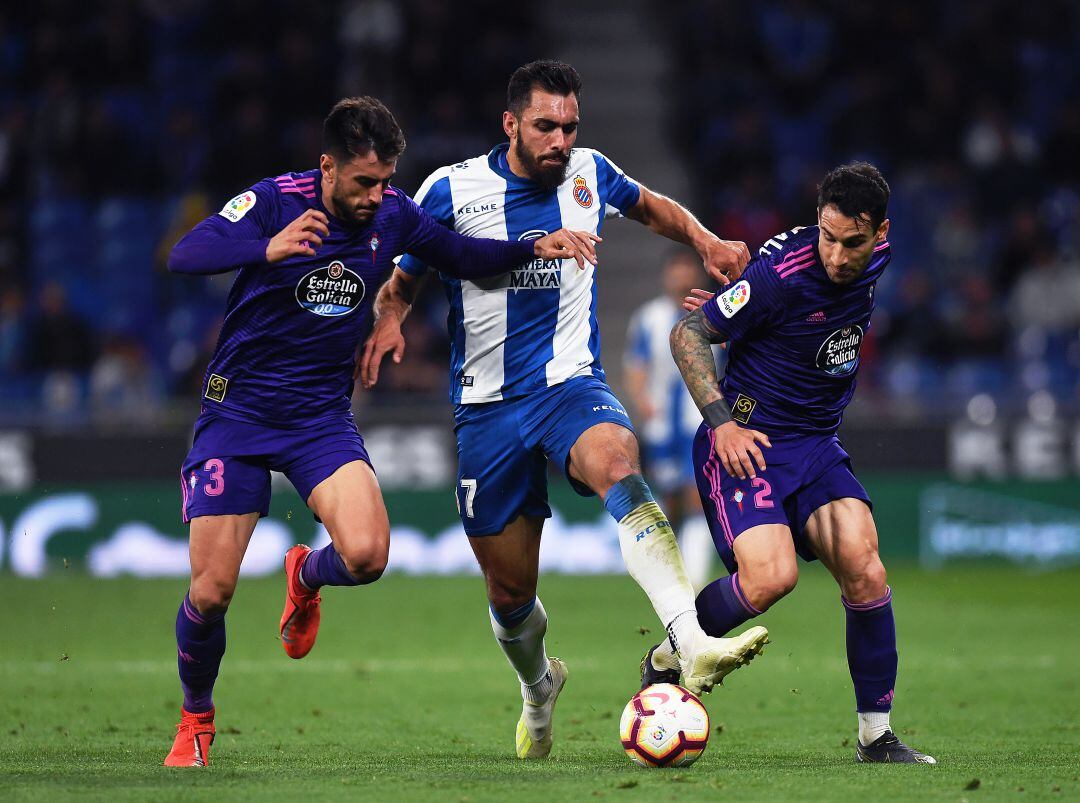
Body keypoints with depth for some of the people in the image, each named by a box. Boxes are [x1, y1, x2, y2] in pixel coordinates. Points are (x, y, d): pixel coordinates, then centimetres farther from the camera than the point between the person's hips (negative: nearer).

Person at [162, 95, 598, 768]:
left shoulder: (393, 215, -3)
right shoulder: (272, 202, -15)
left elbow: (463, 256, 15)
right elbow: (183, 258, -30)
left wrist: (537, 246, -1)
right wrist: (268, 250, -47)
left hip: (322, 416, 3)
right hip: (237, 411, -2)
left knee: (366, 554, -23)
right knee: (211, 593, -7)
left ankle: (306, 577, 14)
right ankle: (196, 719, 22)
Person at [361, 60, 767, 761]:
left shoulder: (589, 175, 3)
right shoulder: (451, 190, -4)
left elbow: (651, 206, 25)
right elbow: (402, 282, 6)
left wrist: (704, 239, 5)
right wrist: (388, 322, -17)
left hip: (572, 386, 0)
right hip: (488, 407, 0)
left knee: (616, 463, -36)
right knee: (510, 588, 7)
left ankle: (693, 644, -55)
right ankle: (539, 687, 44)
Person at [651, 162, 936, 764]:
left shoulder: (878, 259, 0)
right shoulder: (785, 269, -21)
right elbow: (688, 333, -13)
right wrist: (721, 421, -21)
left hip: (817, 444, 6)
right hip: (746, 440, -6)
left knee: (863, 566, -13)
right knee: (772, 576, -24)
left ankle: (877, 735, -3)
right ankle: (666, 660, 3)